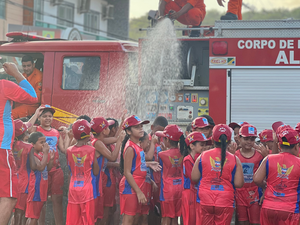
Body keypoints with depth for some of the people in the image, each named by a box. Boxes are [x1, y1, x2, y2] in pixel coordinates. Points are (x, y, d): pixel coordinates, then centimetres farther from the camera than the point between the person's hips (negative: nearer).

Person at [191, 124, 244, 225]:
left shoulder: (202, 156, -1)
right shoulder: (234, 160, -4)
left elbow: (194, 178, 2)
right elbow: (238, 184, -6)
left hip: (205, 202, 1)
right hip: (225, 203, -1)